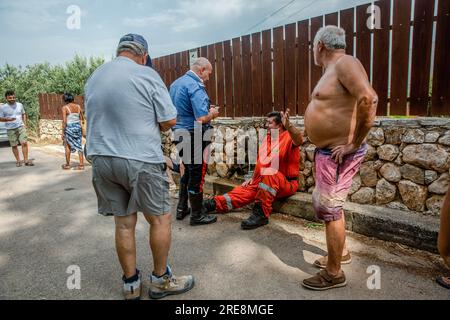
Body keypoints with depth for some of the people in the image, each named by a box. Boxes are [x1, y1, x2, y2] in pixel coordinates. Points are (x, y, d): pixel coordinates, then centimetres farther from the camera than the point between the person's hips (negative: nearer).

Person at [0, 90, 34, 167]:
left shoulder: (20, 105, 5)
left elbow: (23, 114, 17)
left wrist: (25, 123, 7)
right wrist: (9, 119, -18)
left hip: (21, 127, 1)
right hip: (10, 129, -1)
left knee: (24, 143, -9)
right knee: (14, 146, 5)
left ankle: (26, 160, -2)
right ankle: (18, 161, 18)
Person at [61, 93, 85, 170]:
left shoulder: (64, 108, -9)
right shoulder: (78, 106, 4)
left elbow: (64, 121, -14)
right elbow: (82, 118, 9)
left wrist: (63, 132, -10)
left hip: (69, 128, -4)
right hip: (78, 127, 4)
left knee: (67, 146, 11)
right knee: (79, 146, 9)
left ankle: (67, 165, 19)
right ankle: (81, 164, 9)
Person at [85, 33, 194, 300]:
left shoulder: (93, 78, 12)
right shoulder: (147, 75, -6)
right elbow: (169, 121, -7)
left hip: (102, 159, 6)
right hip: (140, 160, -6)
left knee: (124, 223, 13)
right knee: (160, 219, 10)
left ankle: (131, 284, 25)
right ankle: (161, 280, 22)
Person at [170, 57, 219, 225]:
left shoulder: (176, 84, 11)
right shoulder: (195, 87, -17)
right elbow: (202, 119, -27)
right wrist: (213, 113, -5)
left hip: (180, 134, 9)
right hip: (195, 137, -9)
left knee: (188, 172, 22)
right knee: (197, 176, 3)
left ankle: (181, 209, 32)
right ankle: (197, 215, 16)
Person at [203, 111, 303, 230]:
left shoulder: (288, 137, -8)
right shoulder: (267, 138, 14)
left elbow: (299, 140, -34)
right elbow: (260, 162, 21)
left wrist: (288, 126, -52)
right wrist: (253, 179, 12)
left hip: (287, 184, -7)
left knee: (270, 173, -37)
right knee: (245, 190, -12)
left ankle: (261, 214, -35)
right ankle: (215, 204, -24)